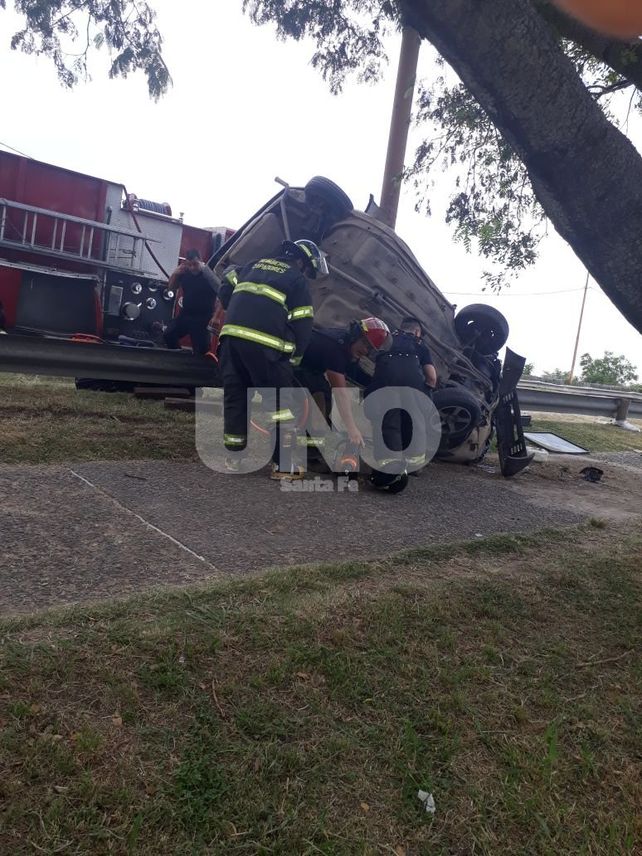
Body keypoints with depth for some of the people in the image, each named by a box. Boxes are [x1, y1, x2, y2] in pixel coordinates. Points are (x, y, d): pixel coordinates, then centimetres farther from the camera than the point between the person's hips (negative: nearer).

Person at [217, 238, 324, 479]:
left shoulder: (255, 265, 27)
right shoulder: (297, 280, 9)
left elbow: (225, 291, 26)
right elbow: (302, 326, 3)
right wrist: (293, 351, 16)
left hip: (231, 334, 6)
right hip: (263, 343, -6)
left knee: (235, 396, 15)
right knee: (280, 401, 2)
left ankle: (234, 457, 21)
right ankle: (283, 465, 2)